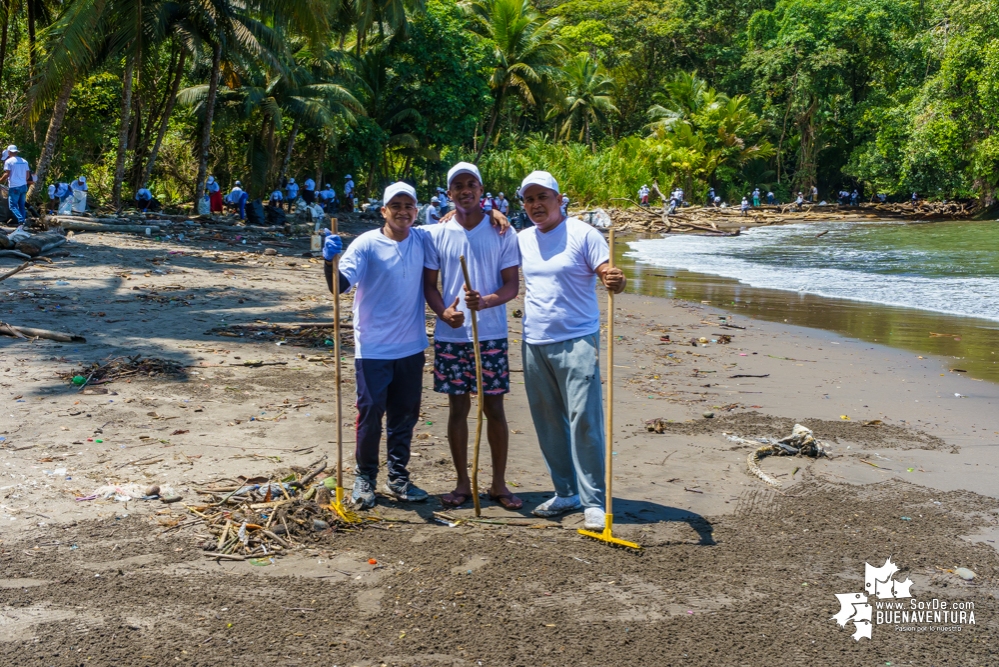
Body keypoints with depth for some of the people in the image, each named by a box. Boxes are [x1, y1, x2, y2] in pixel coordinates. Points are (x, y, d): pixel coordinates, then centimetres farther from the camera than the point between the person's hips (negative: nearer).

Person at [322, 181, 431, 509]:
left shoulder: (423, 240, 3)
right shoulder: (367, 244, -10)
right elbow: (341, 284, -17)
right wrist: (330, 261, -38)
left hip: (412, 347, 4)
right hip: (373, 348, -4)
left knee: (406, 414, 12)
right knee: (371, 414, 1)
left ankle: (398, 478, 25)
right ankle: (364, 478, 17)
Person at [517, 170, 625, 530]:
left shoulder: (582, 233, -4)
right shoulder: (522, 239, 12)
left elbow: (609, 274, -12)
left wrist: (616, 282, -35)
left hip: (577, 341, -6)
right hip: (534, 343, 6)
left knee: (583, 420, -10)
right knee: (548, 422, 11)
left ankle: (593, 501, -3)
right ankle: (565, 493, 23)